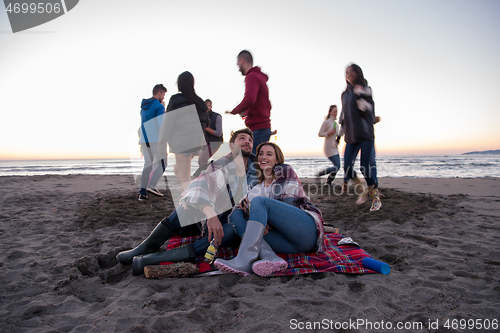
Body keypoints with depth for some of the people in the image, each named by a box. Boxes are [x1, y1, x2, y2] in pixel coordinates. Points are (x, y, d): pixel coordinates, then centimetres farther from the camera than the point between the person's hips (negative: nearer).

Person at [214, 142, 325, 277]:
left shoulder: (285, 170, 11)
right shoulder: (259, 187, 26)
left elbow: (290, 202, -3)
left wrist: (269, 223, -15)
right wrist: (244, 203, -9)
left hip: (307, 229, -5)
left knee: (259, 201, -22)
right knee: (236, 214, -7)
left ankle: (244, 260, -40)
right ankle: (270, 258, -34)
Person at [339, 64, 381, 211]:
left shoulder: (365, 90, 1)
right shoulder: (345, 94, 17)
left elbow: (368, 111, -8)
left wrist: (361, 95, -17)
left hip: (365, 135, -5)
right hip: (351, 137, 5)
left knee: (365, 168, -11)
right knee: (347, 168, -8)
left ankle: (376, 197, 8)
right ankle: (363, 189, 18)